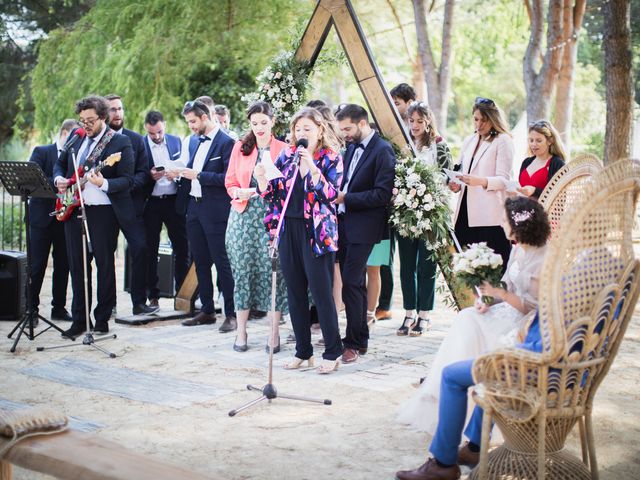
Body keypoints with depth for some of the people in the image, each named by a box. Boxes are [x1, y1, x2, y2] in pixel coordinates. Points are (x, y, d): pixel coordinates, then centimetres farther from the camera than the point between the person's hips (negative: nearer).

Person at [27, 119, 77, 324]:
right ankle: (31, 309, 7)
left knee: (63, 265, 8)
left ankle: (59, 307, 18)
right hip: (42, 217, -4)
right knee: (37, 265, -1)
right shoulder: (41, 152, 1)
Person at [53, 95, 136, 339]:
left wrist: (104, 184, -28)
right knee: (77, 265, 8)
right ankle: (79, 319, 16)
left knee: (104, 264, 0)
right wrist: (59, 179, 4)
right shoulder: (76, 139, 13)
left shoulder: (121, 142, -6)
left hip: (103, 211, -6)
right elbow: (60, 164, 25)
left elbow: (127, 180, -11)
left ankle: (102, 319, 10)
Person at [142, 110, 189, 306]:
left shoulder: (176, 141, 7)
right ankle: (152, 295, 12)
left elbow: (183, 166, 15)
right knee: (150, 250, 4)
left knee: (182, 247, 3)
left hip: (174, 200, 2)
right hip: (150, 202, -2)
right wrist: (150, 175, -19)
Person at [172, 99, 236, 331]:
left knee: (222, 262, -4)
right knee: (200, 262, 12)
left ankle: (231, 314, 2)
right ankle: (207, 311, 21)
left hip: (215, 210, -8)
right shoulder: (195, 143, 16)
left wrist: (198, 175, -18)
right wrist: (181, 174, 3)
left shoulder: (225, 142, -10)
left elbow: (228, 178, -16)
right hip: (194, 208, 8)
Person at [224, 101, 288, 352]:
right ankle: (241, 331, 12)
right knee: (243, 271, 3)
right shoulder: (240, 147, 10)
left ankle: (274, 334, 4)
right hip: (244, 215, 2)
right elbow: (229, 182, 9)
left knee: (274, 272, -4)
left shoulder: (284, 149, 4)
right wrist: (240, 193, -11)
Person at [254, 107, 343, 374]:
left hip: (316, 233, -5)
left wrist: (312, 167, -25)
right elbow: (272, 193, 10)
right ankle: (303, 352, 20)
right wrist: (262, 179, -10)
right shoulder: (286, 156, 10)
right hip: (289, 230, 5)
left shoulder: (331, 158, -3)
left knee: (321, 292, -4)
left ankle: (332, 353, 8)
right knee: (295, 292, 9)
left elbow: (330, 194, -15)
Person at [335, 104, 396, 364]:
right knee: (355, 282, 13)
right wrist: (337, 194, 4)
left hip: (363, 226, -8)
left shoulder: (383, 151, -12)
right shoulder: (352, 147, 14)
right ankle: (361, 338, 23)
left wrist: (345, 198, -17)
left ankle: (354, 343, -2)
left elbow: (381, 194, -18)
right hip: (344, 222, 8)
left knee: (351, 282, -10)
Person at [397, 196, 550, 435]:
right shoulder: (518, 250, 9)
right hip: (510, 311, 8)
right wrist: (488, 301, -4)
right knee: (466, 320, -12)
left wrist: (499, 293, -23)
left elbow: (535, 308, -20)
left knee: (469, 327, -21)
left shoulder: (543, 259, -19)